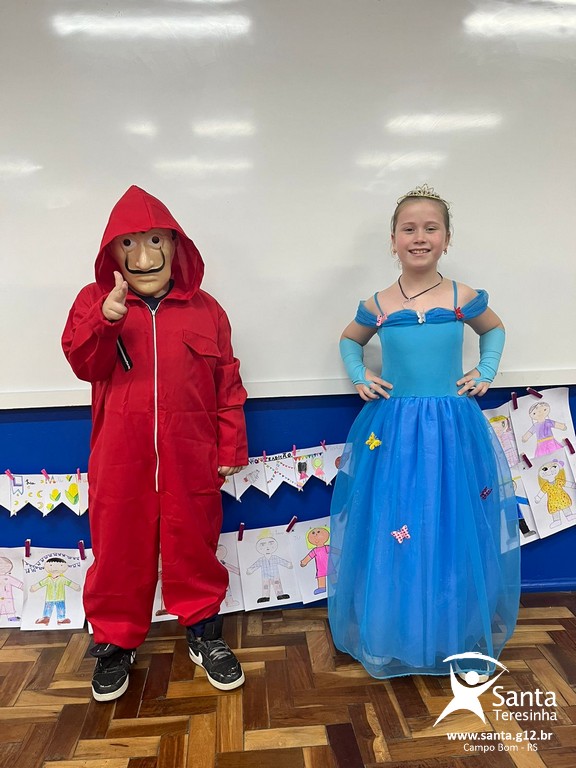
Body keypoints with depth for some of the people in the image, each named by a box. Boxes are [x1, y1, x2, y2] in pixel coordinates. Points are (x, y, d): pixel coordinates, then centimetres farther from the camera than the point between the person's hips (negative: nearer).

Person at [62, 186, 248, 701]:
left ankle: (203, 630, 33)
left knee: (194, 542, 12)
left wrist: (231, 446, 2)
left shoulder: (204, 308, 3)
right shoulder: (95, 300, 4)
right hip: (121, 454, 0)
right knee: (120, 546, 10)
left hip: (189, 454, 0)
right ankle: (116, 641, 32)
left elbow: (228, 383, 4)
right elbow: (85, 365, -6)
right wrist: (108, 319, -24)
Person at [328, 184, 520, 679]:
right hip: (392, 431, 0)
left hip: (454, 431, 0)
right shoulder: (378, 306, -1)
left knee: (454, 535, 9)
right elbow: (350, 341, 18)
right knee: (390, 533, 7)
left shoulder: (464, 299, -1)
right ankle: (390, 637, 29)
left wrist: (486, 372, 5)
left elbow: (495, 330, 19)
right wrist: (359, 377, 3)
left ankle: (459, 638, 32)